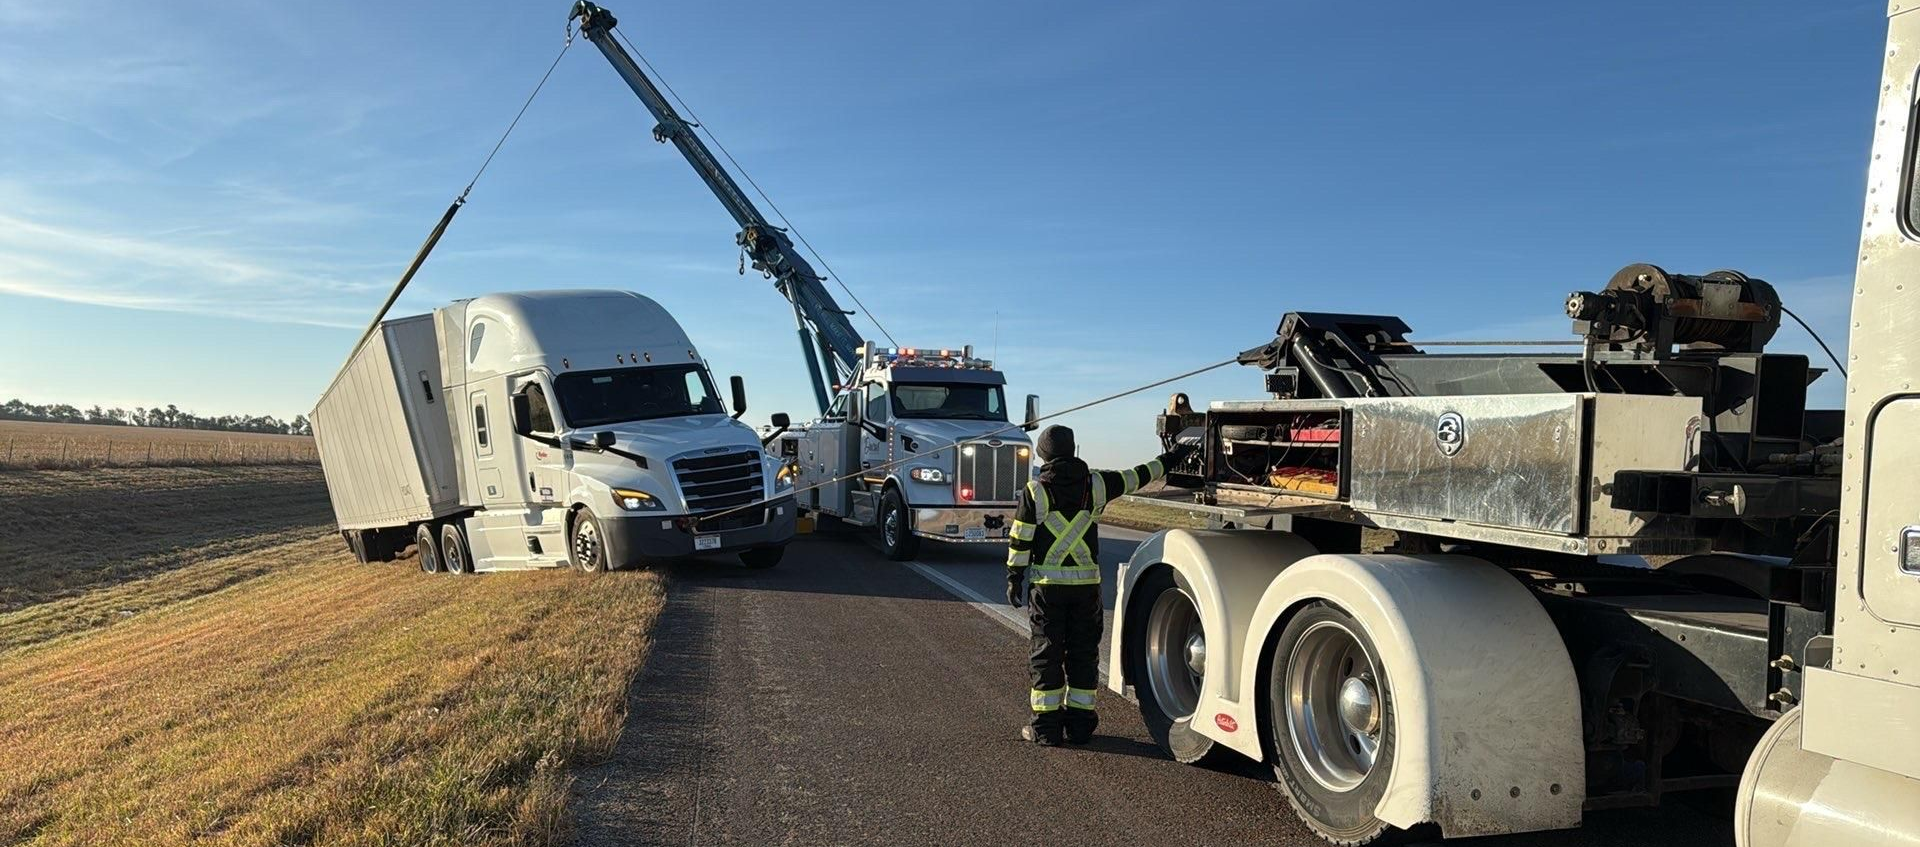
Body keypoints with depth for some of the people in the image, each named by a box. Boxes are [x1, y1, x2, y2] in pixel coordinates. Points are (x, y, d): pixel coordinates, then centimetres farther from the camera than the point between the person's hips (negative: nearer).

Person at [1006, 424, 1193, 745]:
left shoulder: (1035, 492, -5)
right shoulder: (1095, 485, 1)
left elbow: (1020, 541, -5)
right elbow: (1135, 478, 15)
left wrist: (1014, 577, 4)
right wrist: (1168, 460, 29)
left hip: (1047, 585, -2)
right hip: (1087, 584, 2)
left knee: (1047, 654, 4)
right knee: (1083, 652, 10)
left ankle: (1046, 726, 8)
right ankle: (1079, 724, 15)